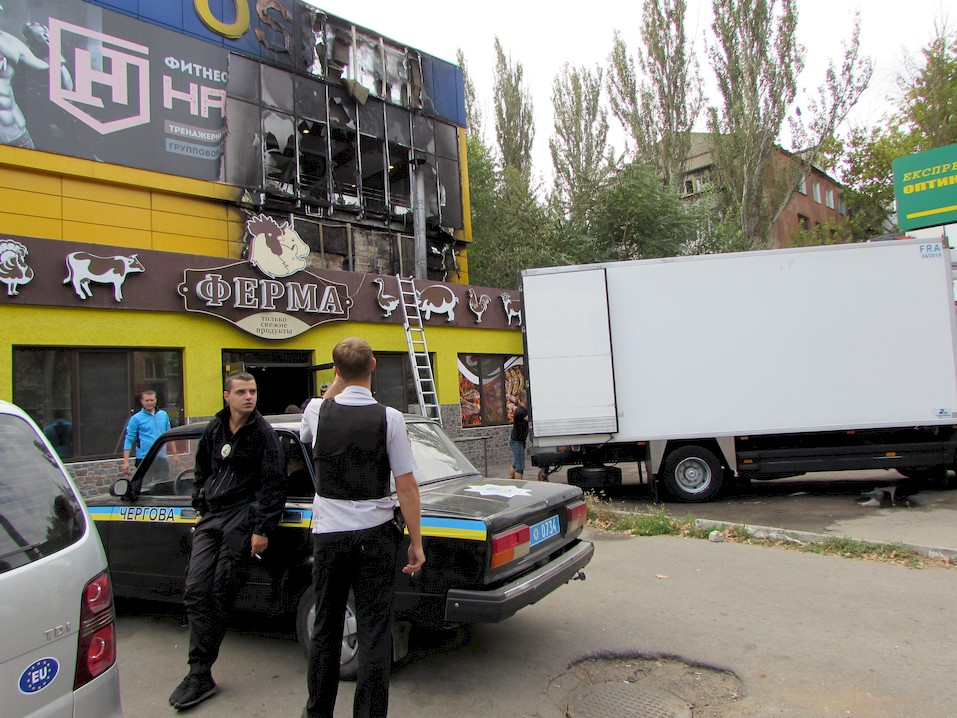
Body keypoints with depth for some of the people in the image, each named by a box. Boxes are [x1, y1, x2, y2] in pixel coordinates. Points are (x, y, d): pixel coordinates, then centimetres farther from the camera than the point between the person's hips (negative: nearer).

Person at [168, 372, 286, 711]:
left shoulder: (264, 434, -5)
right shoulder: (214, 429, 13)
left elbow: (273, 486, -8)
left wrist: (262, 530, -11)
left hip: (242, 519, -6)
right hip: (211, 518, 6)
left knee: (220, 594, -2)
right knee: (195, 591, -2)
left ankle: (200, 673, 14)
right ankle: (199, 675, 4)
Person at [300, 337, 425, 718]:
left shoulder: (317, 410, -6)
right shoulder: (389, 418, -12)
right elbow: (407, 487, -12)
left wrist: (336, 382, 19)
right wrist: (416, 543, -3)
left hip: (327, 534, 2)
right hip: (375, 535, -2)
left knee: (325, 628, 17)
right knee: (375, 631, 7)